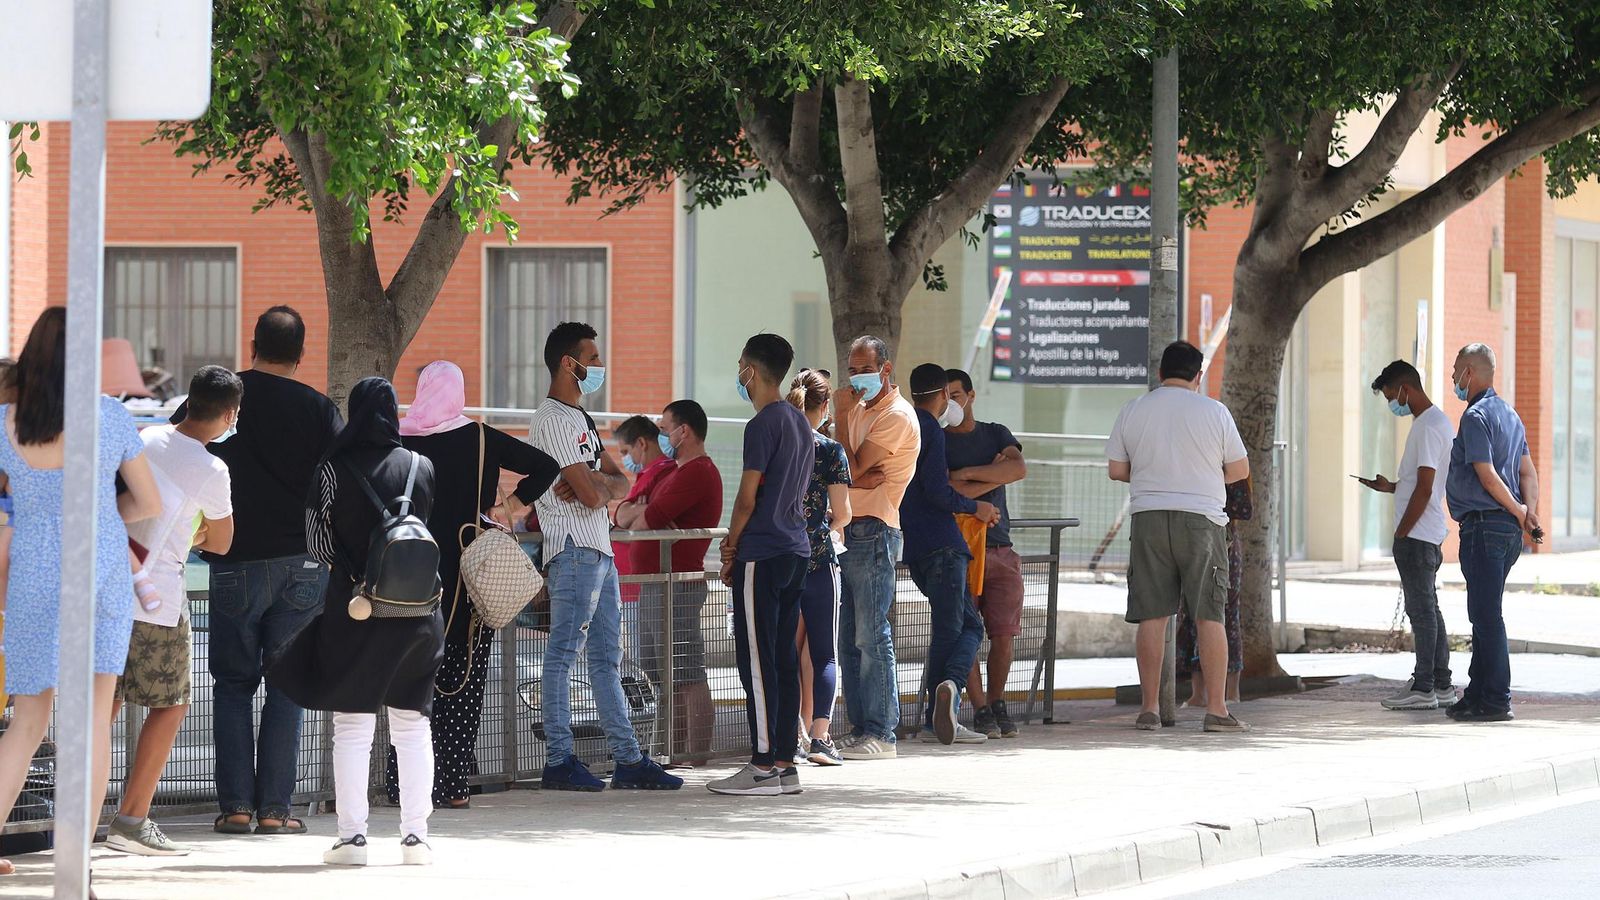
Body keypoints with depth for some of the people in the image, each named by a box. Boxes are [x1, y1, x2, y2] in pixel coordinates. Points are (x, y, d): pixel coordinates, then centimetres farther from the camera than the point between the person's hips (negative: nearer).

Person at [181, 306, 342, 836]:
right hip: (303, 563, 0)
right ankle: (274, 808, 0)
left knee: (234, 684, 9)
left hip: (236, 566, 0)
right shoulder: (318, 409, 1)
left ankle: (235, 806, 1)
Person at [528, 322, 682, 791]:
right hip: (575, 550, -10)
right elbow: (592, 495, -18)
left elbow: (620, 485, 14)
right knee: (563, 654, -7)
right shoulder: (554, 420, -11)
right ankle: (559, 761, -7)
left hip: (600, 551, 10)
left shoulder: (580, 419, 21)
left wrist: (591, 483, -7)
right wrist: (598, 483, 5)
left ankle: (629, 760, 12)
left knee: (606, 658, 10)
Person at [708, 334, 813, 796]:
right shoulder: (800, 423, 15)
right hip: (796, 550, 9)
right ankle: (785, 761, 10)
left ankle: (764, 765, -8)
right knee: (784, 657, 10)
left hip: (762, 554, -9)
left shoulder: (763, 426, -13)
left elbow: (747, 499, -14)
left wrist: (731, 550, -2)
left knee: (757, 660, -6)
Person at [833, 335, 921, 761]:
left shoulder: (896, 415, -7)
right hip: (848, 532, 9)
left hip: (873, 531, -9)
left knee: (871, 637, -9)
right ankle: (860, 729, 10)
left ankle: (880, 734, -8)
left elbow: (851, 470, -14)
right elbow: (847, 473, 11)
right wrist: (862, 477, -11)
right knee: (850, 640, 8)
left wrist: (841, 417, -10)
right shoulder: (861, 408, 21)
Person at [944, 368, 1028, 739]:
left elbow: (1020, 468, -5)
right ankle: (980, 711, -4)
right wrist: (994, 473, -3)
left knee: (1004, 634, -1)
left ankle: (997, 704, 14)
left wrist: (967, 473, -9)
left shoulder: (995, 434, 15)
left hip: (999, 548, 3)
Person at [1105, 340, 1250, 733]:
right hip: (1201, 520, -2)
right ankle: (1216, 709, -2)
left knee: (1151, 616, 4)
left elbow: (1115, 469, 9)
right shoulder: (1213, 411, -1)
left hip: (1149, 518, 2)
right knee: (1209, 616, 1)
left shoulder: (1133, 411, 5)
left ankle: (1149, 708, 4)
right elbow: (1240, 470, 5)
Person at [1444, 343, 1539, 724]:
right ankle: (1478, 694, 19)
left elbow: (1488, 478, -19)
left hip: (1483, 526, -10)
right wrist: (1529, 510, 0)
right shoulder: (1509, 415, 18)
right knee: (1485, 615, 15)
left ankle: (1496, 701, -9)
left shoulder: (1475, 417, -13)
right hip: (1508, 529, 10)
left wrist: (1521, 514, -8)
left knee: (1486, 616, -8)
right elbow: (1528, 472, 14)